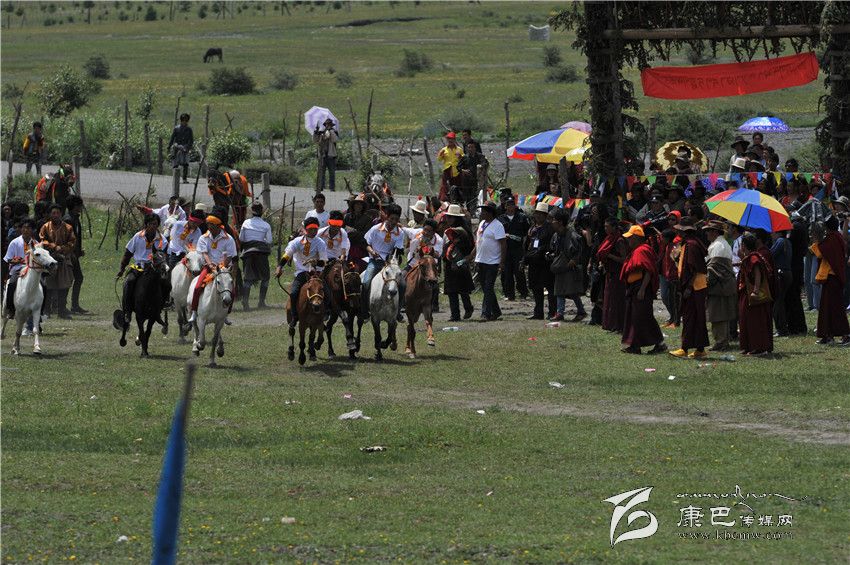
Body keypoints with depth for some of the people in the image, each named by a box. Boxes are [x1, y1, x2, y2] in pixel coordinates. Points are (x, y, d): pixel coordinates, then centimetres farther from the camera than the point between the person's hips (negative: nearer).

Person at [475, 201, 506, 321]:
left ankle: (486, 314, -10)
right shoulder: (482, 224, 13)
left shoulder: (497, 226, -12)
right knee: (485, 288, 13)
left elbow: (503, 244, -15)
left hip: (492, 262, -8)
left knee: (488, 289, -10)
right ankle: (495, 312, 23)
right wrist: (474, 256, 16)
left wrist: (502, 262, -19)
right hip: (481, 261, 9)